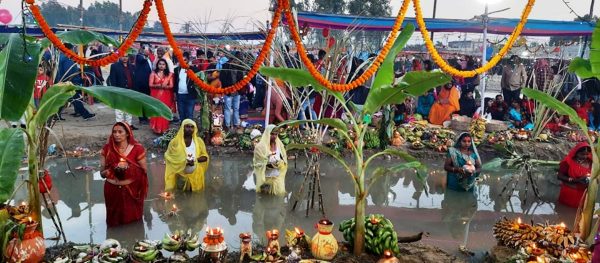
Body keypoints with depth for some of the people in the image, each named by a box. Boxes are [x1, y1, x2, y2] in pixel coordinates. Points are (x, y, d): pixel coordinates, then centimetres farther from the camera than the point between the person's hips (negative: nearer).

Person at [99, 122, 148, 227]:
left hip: (132, 190, -1)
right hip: (113, 191, 2)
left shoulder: (137, 149, -10)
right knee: (114, 220, 15)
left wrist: (129, 167, -18)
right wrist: (113, 169, -22)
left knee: (132, 216, 14)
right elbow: (102, 174, -3)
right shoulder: (107, 149, -5)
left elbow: (144, 171, -4)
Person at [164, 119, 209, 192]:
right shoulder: (175, 142, -6)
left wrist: (196, 160, -20)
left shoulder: (199, 141, -1)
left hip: (195, 175, 2)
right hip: (180, 174, -1)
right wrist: (184, 162, -19)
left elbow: (205, 156, 1)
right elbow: (169, 157, -5)